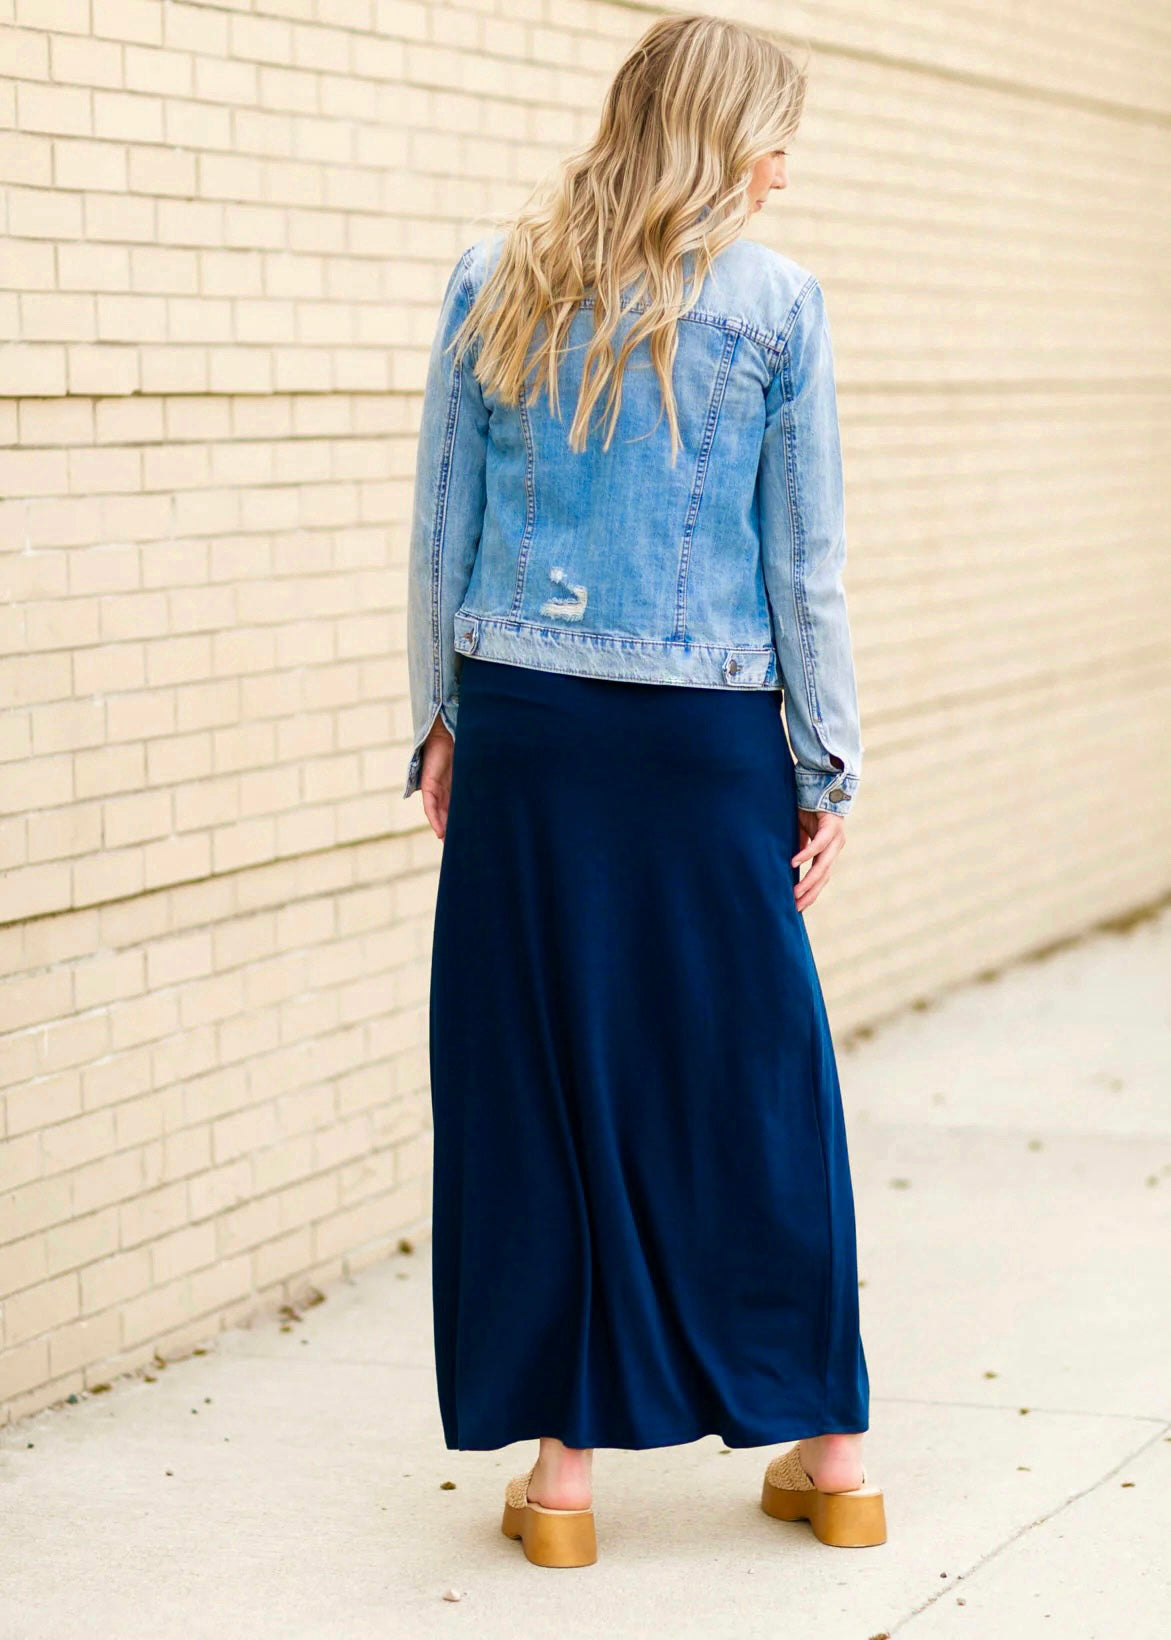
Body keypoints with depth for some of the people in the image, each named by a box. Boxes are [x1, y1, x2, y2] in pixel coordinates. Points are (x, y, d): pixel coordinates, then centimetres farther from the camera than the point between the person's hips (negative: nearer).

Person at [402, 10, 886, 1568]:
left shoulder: (494, 283, 4)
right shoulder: (772, 301, -3)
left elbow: (441, 527, 6)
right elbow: (805, 562, -1)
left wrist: (443, 718, 14)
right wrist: (826, 767, 5)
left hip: (522, 729, 2)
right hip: (706, 740, -1)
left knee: (532, 1073, 7)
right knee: (755, 1074, 9)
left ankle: (561, 1462, 10)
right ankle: (829, 1445, 19)